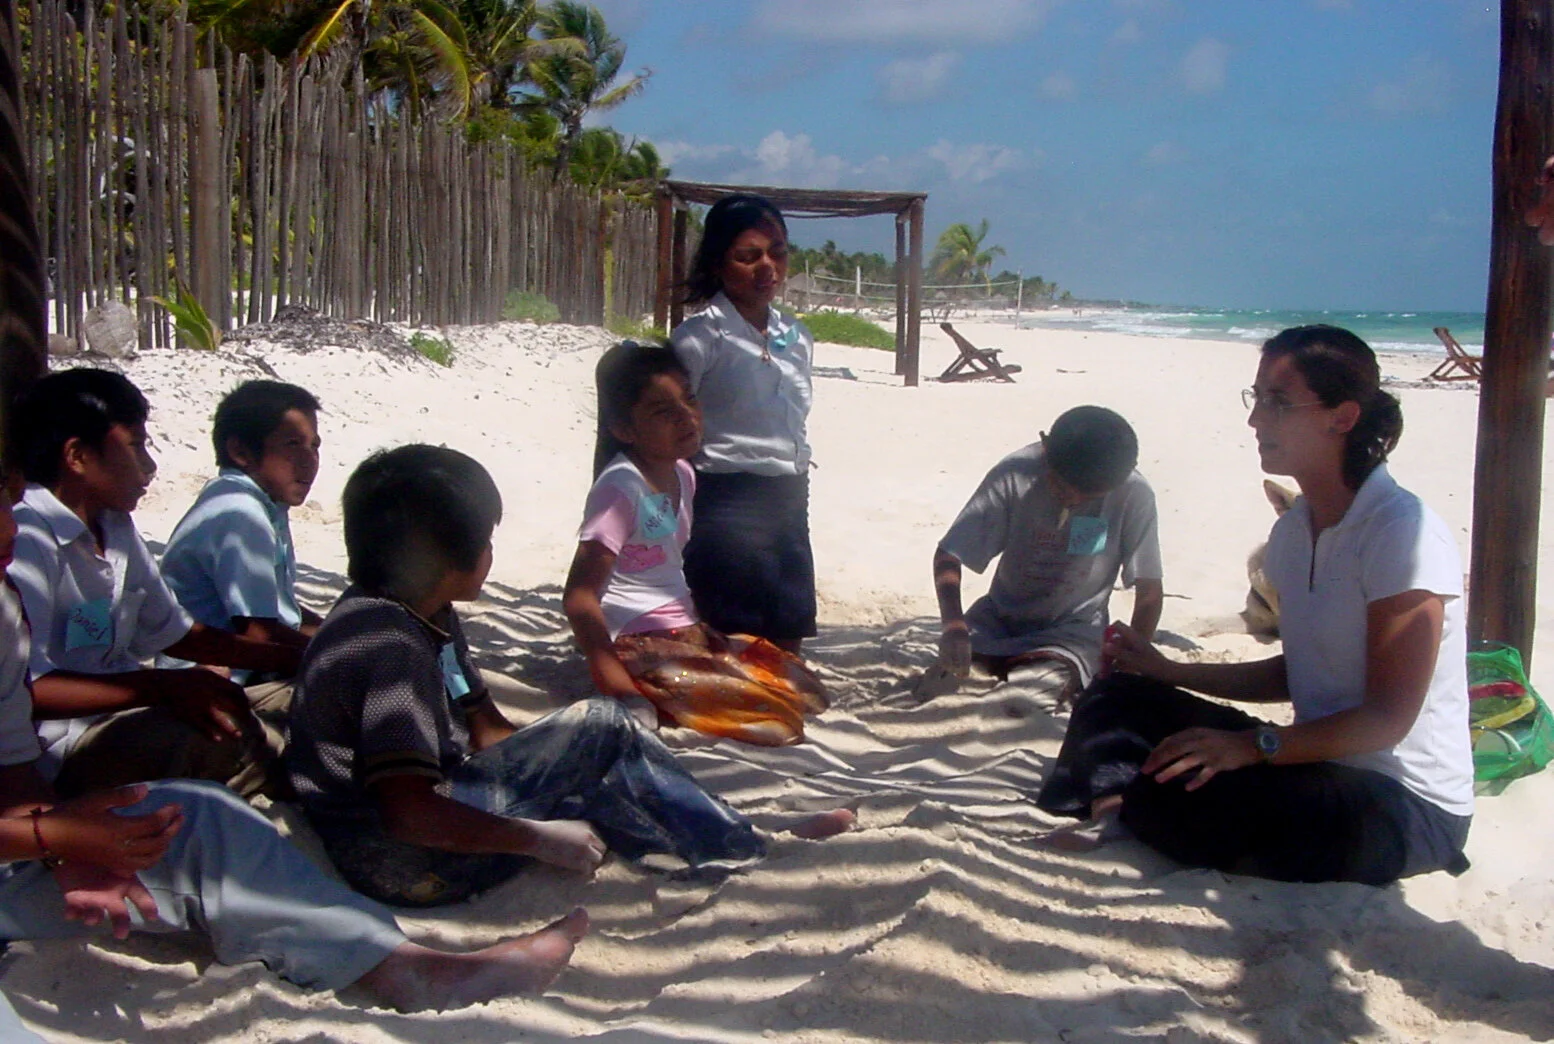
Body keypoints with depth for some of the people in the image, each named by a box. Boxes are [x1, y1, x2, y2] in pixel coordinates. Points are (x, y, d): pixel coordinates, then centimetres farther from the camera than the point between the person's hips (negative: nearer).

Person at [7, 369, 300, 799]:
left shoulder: (116, 529, 13)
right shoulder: (25, 540, -18)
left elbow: (174, 632, 22)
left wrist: (302, 660, 16)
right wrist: (160, 686, -33)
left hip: (123, 713, 10)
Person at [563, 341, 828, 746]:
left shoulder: (682, 474, 9)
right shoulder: (620, 486, -18)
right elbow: (579, 597, -23)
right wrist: (624, 694, -27)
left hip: (686, 632, 9)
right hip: (639, 646, -9)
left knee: (803, 687, 4)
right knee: (773, 717, -19)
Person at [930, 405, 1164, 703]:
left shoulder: (1133, 495, -21)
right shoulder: (1014, 475, -19)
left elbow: (1149, 591, -13)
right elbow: (948, 555, -17)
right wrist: (953, 626, -33)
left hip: (1074, 627, -1)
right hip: (999, 619, 2)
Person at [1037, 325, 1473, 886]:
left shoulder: (1405, 534, -19)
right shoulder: (1294, 530, 7)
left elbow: (1389, 716, -20)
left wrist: (1254, 745, -28)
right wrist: (1168, 670, 9)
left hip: (1406, 804, -8)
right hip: (1321, 764, 8)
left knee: (1196, 798, -33)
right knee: (1119, 702, 1)